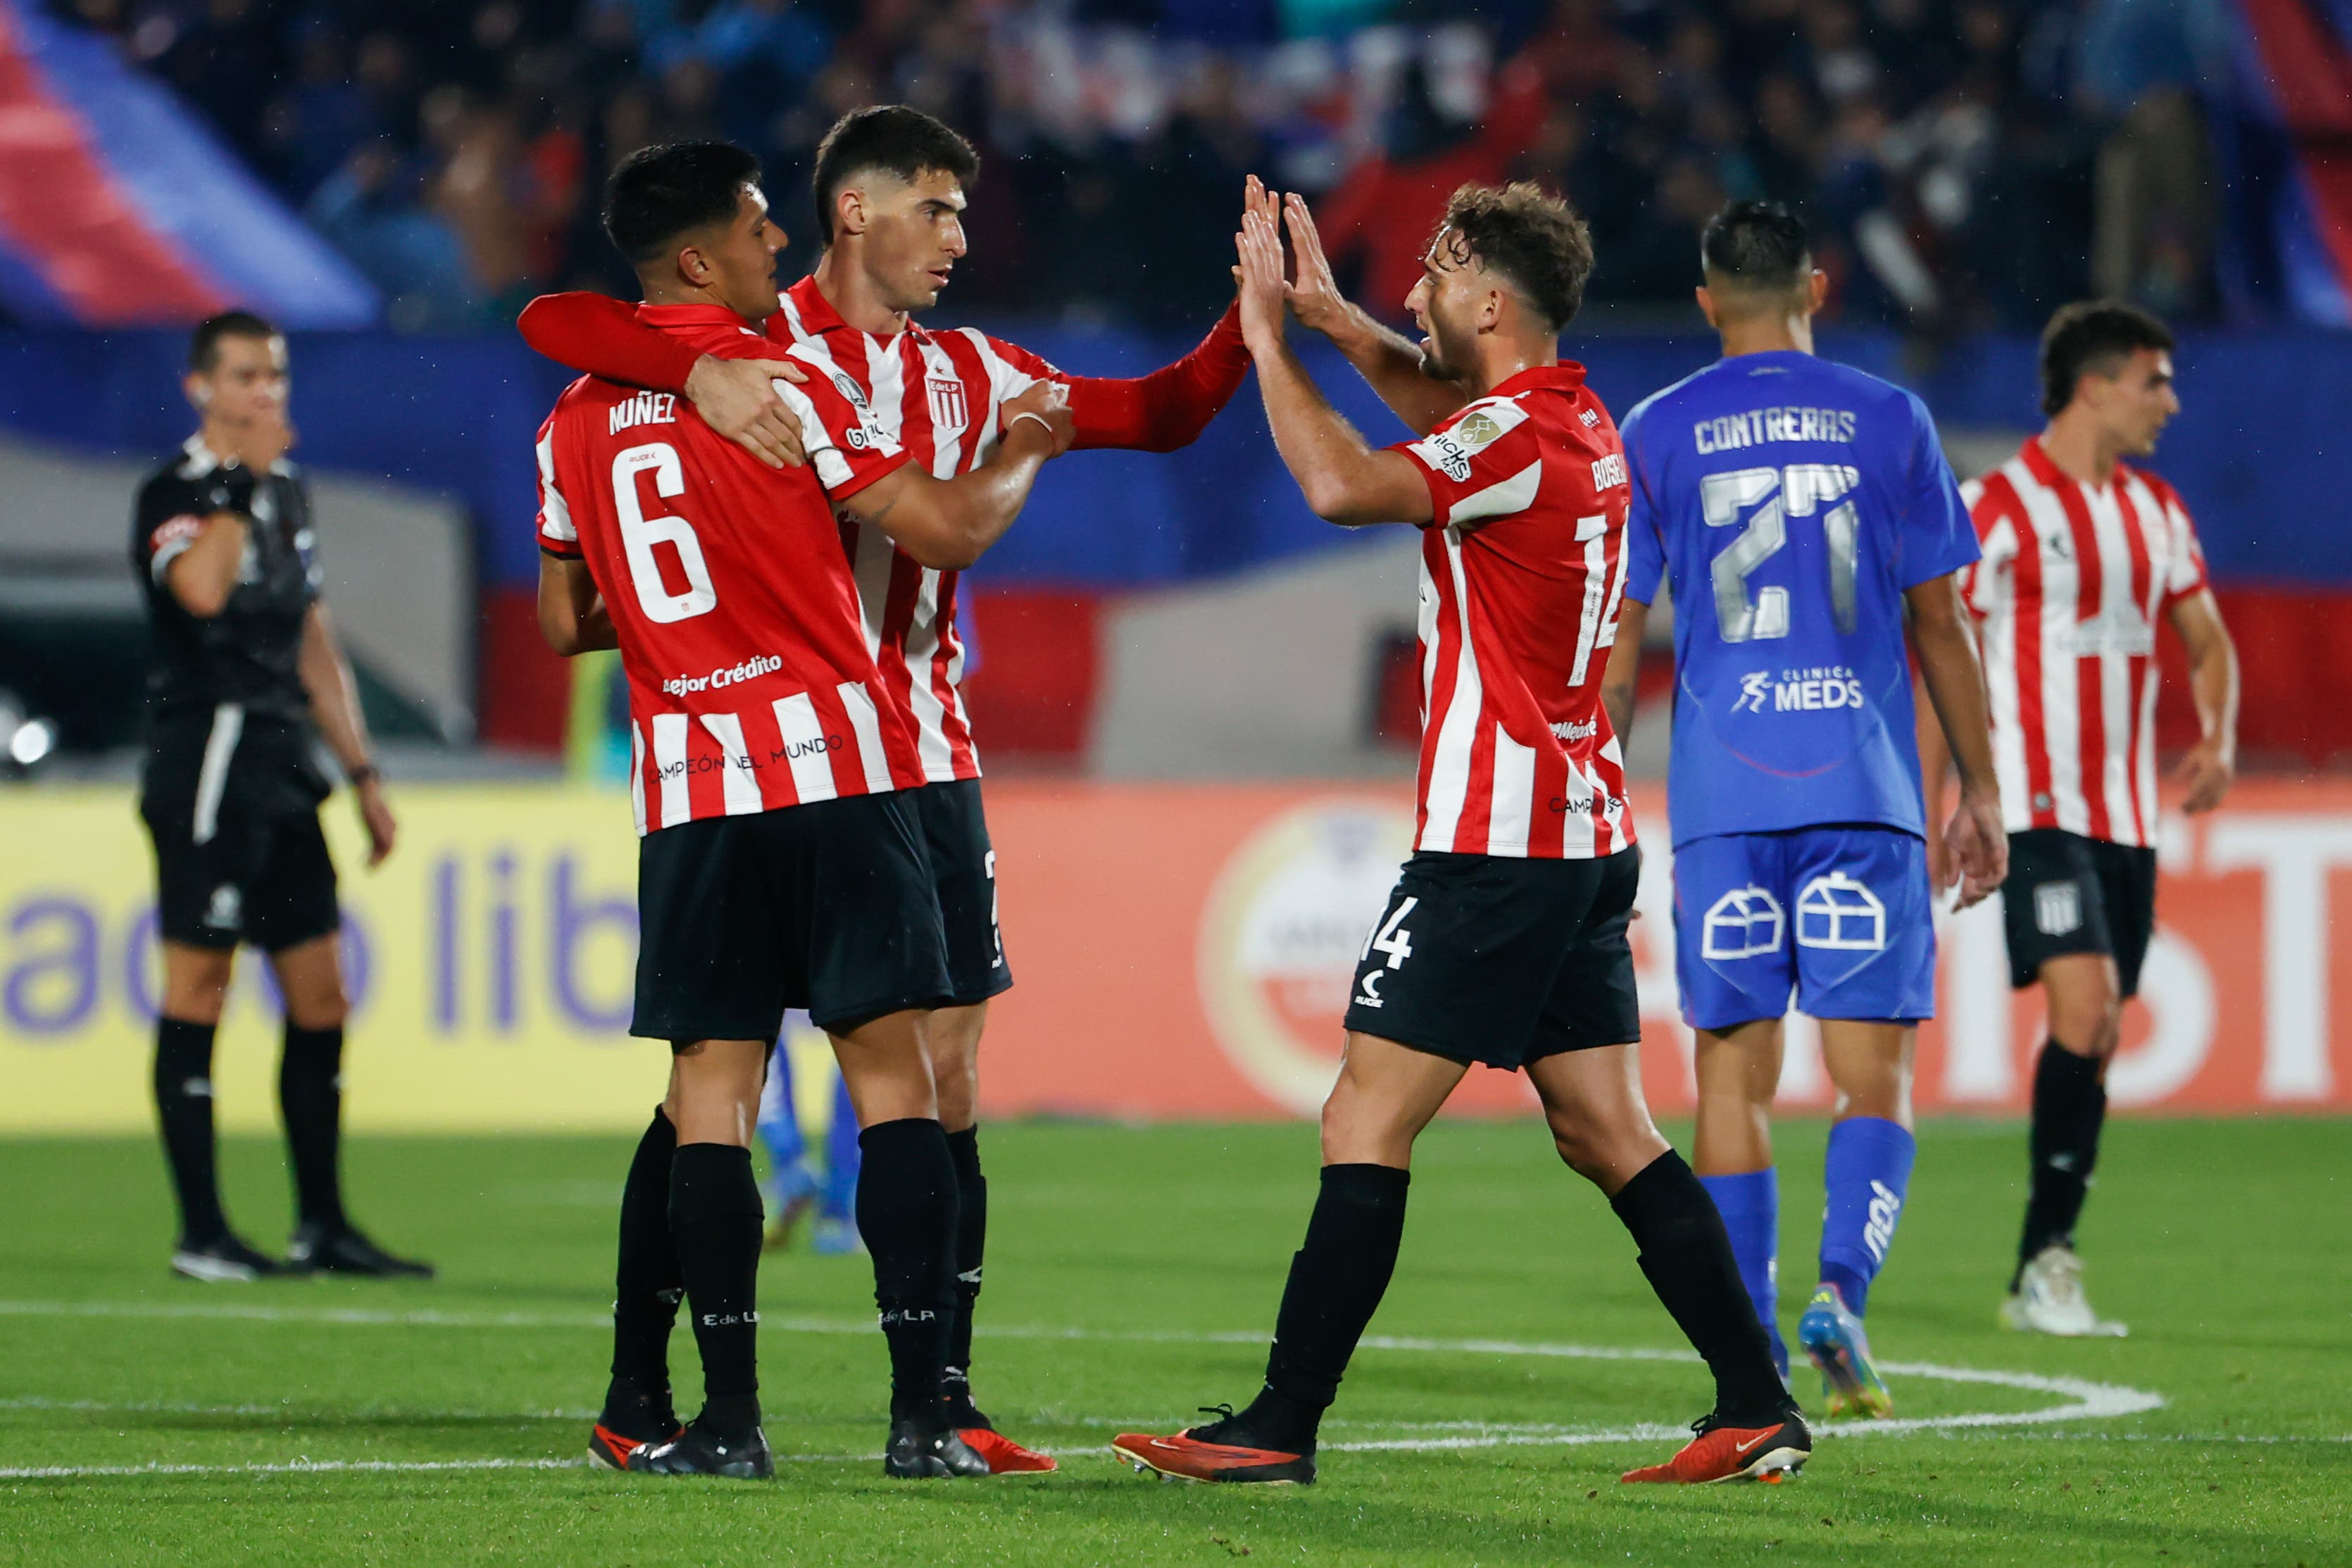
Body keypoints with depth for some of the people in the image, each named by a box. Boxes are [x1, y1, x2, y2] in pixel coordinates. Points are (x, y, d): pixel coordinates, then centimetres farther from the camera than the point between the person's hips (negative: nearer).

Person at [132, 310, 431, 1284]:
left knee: (322, 999, 7)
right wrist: (239, 482, -18)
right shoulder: (173, 496, -7)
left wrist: (362, 773, 21)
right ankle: (201, 1234, -2)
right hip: (207, 769, -8)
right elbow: (201, 589, -28)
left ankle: (322, 1227, 13)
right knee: (197, 991, -5)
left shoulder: (286, 496, 17)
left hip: (285, 777, 8)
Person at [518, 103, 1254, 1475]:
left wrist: (1253, 318, 6)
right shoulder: (750, 347, -2)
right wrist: (699, 372, -29)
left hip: (921, 759, 5)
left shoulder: (966, 373, 14)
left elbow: (1155, 418, 20)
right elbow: (554, 321, -13)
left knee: (944, 1080, 1)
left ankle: (940, 1399, 6)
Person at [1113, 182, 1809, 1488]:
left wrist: (1266, 334, -14)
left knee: (1364, 1125, -7)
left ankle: (1280, 1427, -7)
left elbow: (1342, 485, -26)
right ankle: (1758, 1407, 5)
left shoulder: (1519, 434, -15)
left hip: (1494, 842, -9)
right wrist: (1333, 318, 22)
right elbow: (1439, 402, 34)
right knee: (1611, 1137, 9)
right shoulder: (1576, 421, 13)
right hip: (1585, 836, 9)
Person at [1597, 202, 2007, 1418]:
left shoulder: (1656, 435, 5)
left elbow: (1620, 640, 4)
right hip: (1864, 792, 0)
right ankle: (1841, 1292, -22)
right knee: (1873, 1076, 1)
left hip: (1721, 801, 0)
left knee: (1733, 1074, 6)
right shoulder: (1888, 421, 5)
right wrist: (1980, 792, 15)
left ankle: (1750, 1355, 2)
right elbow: (1940, 625, 7)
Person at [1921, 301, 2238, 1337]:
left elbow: (2206, 639, 24)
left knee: (2097, 1044, 5)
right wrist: (1928, 822, -10)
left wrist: (2218, 740, 4)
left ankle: (2043, 1277, 10)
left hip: (2127, 815, 7)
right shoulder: (1998, 506, -7)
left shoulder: (2157, 512, 13)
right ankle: (2045, 1261, -13)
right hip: (2037, 808, -7)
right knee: (2084, 1010, -19)